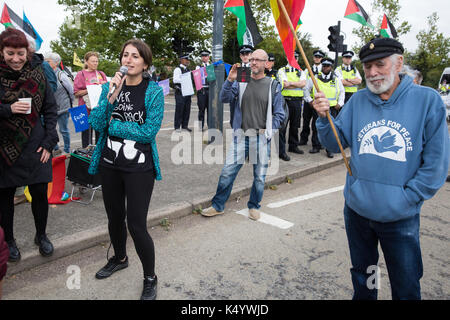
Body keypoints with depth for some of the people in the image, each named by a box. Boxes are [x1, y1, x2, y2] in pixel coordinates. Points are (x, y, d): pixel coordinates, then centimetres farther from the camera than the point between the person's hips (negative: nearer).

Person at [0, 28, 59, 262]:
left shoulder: (37, 73, 1)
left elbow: (50, 110, 4)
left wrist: (49, 142, -3)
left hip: (34, 146, 1)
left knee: (40, 193, 5)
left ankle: (41, 235, 28)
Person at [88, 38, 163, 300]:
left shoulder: (154, 92, -8)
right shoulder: (110, 86, 4)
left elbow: (149, 131, -16)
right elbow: (96, 124, -6)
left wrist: (112, 125, -10)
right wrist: (111, 98, -20)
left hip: (139, 168, -5)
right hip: (110, 164, 5)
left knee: (136, 225, -5)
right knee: (115, 217, 20)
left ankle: (150, 278, 19)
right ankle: (120, 259, 48)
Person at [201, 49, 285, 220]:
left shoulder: (273, 85, 3)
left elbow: (279, 114, 5)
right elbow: (224, 98, -6)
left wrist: (269, 129, -5)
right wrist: (230, 80, -19)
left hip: (262, 137, 0)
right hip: (241, 135, 1)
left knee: (260, 176, 10)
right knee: (227, 172, 1)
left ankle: (254, 206, 31)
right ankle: (218, 206, 18)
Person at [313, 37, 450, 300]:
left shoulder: (427, 100, -9)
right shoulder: (358, 101, 1)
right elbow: (336, 143, 0)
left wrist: (408, 198, -11)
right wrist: (324, 118, -17)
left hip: (401, 218, -2)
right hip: (357, 210, 3)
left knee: (406, 289, 16)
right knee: (362, 278, 24)